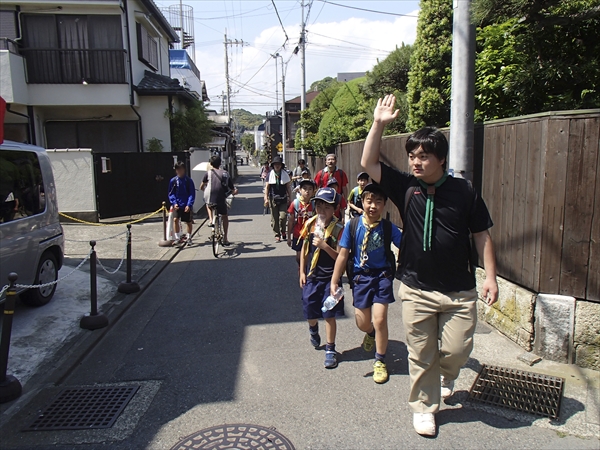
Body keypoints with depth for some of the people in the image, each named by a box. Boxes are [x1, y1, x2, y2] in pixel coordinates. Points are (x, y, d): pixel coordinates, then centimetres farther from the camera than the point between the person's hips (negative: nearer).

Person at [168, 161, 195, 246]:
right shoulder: (173, 181, -1)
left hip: (187, 205, -1)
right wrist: (174, 203, -10)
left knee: (188, 222, 8)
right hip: (177, 205, 1)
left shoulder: (189, 180, -5)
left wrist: (189, 205, -14)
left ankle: (189, 238, 26)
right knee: (176, 220, -13)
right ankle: (177, 238, 0)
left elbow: (192, 194, -5)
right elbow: (171, 194, 4)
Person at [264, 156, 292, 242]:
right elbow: (267, 187, 5)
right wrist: (266, 198, -3)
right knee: (274, 218, 3)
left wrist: (290, 198, 4)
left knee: (283, 217, -10)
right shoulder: (270, 175, 3)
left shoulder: (285, 174, 4)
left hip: (283, 199, 0)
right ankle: (277, 235, 14)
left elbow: (288, 187, 7)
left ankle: (283, 232, 15)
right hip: (273, 199, 1)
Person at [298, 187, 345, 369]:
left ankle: (330, 350, 17)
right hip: (311, 276, 4)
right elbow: (304, 250, 7)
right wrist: (302, 272, 6)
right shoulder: (310, 224, -1)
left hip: (329, 278, -3)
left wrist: (325, 246, -30)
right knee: (310, 312, 14)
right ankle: (313, 330, 49)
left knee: (329, 315, 2)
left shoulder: (338, 229, -12)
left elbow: (339, 256, -15)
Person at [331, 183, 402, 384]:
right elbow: (343, 255, -6)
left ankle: (380, 361, 20)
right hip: (360, 277, 1)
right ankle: (371, 333, 51)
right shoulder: (353, 225, -9)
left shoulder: (388, 227, -9)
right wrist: (334, 281, -5)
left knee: (379, 320, -6)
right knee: (362, 323, 10)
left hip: (382, 276, -1)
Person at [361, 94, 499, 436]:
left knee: (457, 350, 7)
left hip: (459, 290, 0)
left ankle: (446, 375, 43)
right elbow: (369, 164, -7)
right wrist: (379, 124, -13)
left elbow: (482, 235, 1)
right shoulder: (406, 187, -2)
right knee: (421, 354, 10)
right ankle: (424, 407, 31)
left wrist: (491, 277, -3)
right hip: (416, 289, 1)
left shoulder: (464, 191, -5)